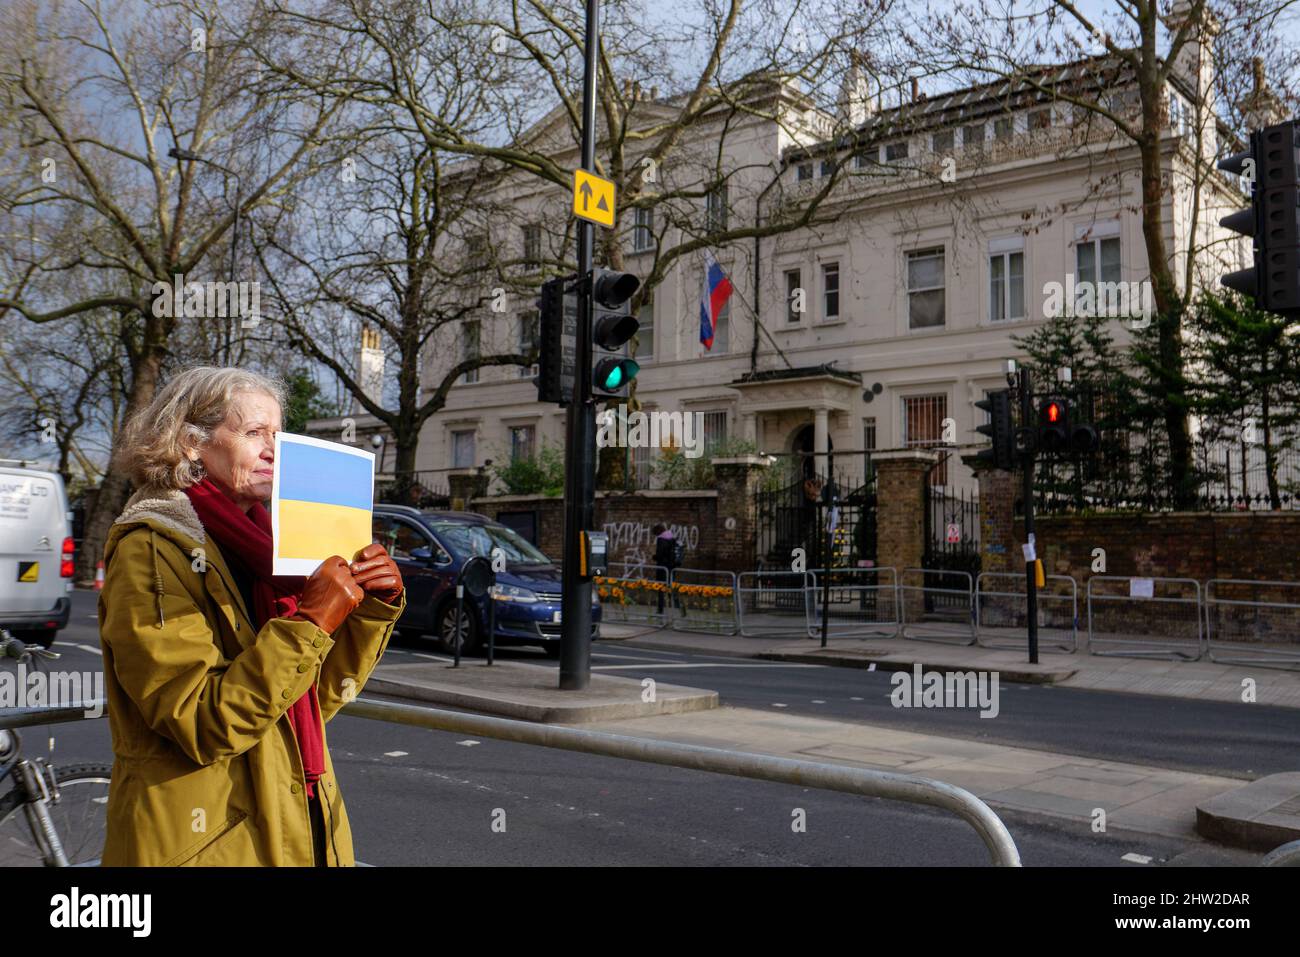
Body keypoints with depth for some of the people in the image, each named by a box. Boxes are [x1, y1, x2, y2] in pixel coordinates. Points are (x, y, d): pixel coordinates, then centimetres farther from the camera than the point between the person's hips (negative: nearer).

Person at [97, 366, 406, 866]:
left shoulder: (255, 543, 10)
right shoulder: (152, 550, -14)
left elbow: (319, 699, 8)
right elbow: (204, 726, -23)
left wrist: (375, 606, -4)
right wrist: (308, 625, -27)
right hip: (207, 844, -7)